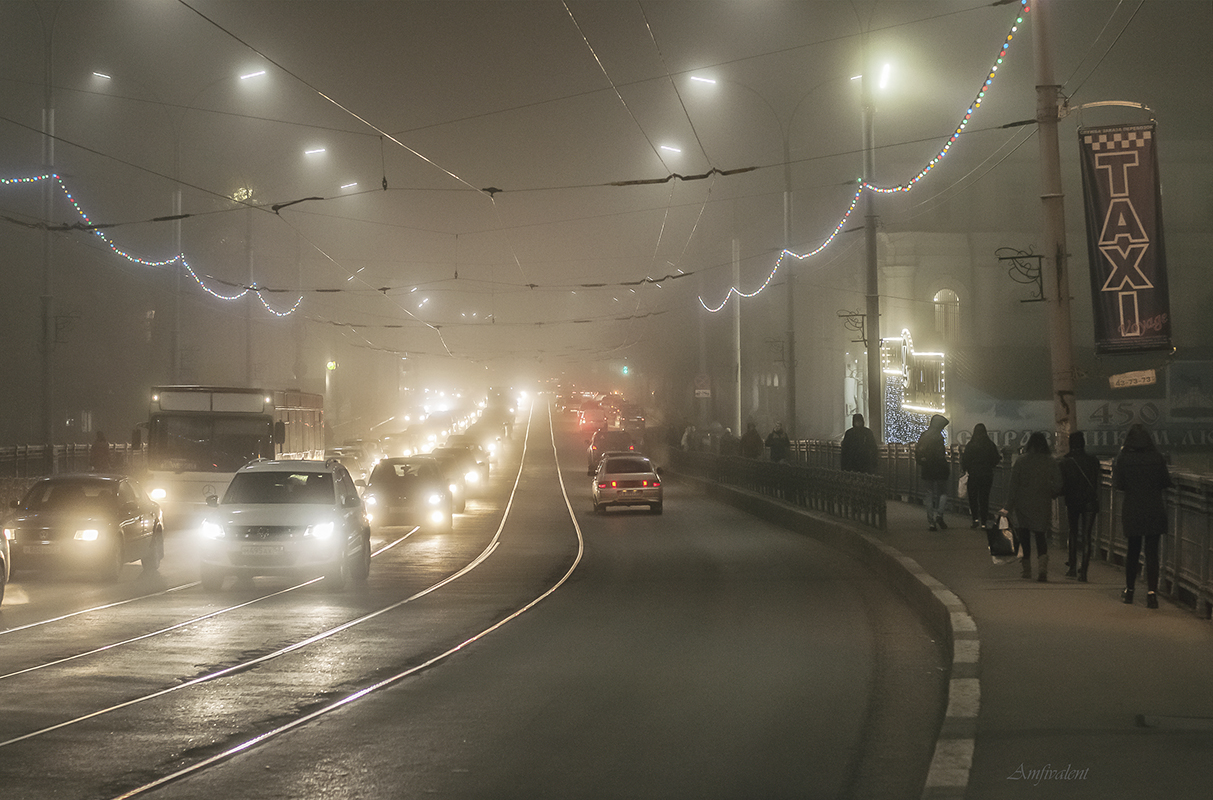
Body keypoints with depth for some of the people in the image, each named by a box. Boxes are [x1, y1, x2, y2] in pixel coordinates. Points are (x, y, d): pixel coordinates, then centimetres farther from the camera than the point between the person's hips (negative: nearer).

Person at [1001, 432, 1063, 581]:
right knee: (1041, 537, 6)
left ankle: (1026, 569, 18)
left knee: (1024, 537, 12)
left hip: (1022, 506, -1)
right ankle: (1042, 568, -15)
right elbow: (1058, 486, -2)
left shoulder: (1020, 461, -7)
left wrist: (1008, 507, -4)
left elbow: (1013, 485, -8)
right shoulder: (1051, 462, -3)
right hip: (1042, 506, 1)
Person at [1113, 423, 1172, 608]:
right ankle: (1151, 591, -9)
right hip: (1155, 511, -1)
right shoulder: (1157, 458, -6)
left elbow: (1118, 484, -3)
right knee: (1152, 551, 1)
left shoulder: (1123, 459, -8)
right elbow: (1166, 482, 0)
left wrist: (1115, 465, 9)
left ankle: (1129, 590, 24)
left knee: (1133, 551, 16)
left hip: (1132, 511, 1)